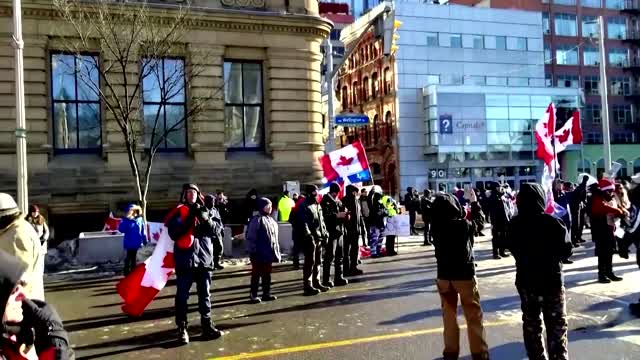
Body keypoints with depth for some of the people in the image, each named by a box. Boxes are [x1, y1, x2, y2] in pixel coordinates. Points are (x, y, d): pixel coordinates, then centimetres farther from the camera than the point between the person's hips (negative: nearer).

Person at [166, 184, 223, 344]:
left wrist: (205, 218, -16)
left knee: (205, 294, 11)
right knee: (182, 295, 0)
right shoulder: (179, 212, 0)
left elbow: (216, 230, 0)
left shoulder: (205, 210, 9)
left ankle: (207, 326, 20)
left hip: (204, 259, 3)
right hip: (185, 259, -3)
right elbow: (173, 234, -11)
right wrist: (189, 219, -19)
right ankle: (182, 328, 8)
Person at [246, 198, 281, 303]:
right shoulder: (257, 220, -13)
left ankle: (266, 293, 24)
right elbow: (250, 237, -15)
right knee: (256, 274, 1)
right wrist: (252, 251, -16)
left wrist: (276, 251, 18)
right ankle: (253, 295, 10)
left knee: (267, 273, 14)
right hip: (259, 254, -8)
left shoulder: (271, 220, 14)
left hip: (269, 253, 8)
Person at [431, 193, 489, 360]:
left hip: (444, 275, 3)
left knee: (449, 315, 16)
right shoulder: (464, 225, -17)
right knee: (473, 316, 10)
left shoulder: (435, 227, -12)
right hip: (465, 274, -3)